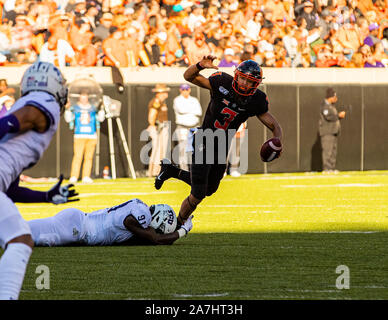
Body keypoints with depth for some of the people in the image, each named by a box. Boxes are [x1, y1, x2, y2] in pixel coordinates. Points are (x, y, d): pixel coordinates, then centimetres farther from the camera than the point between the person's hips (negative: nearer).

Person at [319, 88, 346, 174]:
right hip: (327, 132, -10)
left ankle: (332, 168, 8)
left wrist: (340, 115, 3)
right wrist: (339, 115, -11)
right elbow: (329, 117, -22)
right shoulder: (325, 106, -10)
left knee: (333, 150, 7)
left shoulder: (332, 106, 20)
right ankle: (326, 168, -15)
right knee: (328, 150, -13)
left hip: (333, 131, 10)